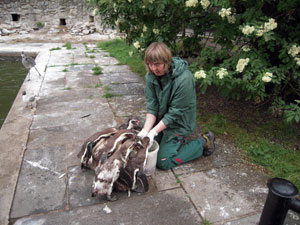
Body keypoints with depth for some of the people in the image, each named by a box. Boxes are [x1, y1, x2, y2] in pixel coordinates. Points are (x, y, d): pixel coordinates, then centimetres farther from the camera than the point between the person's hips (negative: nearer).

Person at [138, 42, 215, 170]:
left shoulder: (184, 79, -29)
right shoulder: (151, 75, -10)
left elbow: (175, 113, -24)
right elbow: (151, 106, -10)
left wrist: (154, 131, -26)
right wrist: (145, 130, -22)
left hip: (178, 123, -6)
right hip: (160, 119, 6)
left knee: (163, 162, -7)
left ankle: (203, 142, 6)